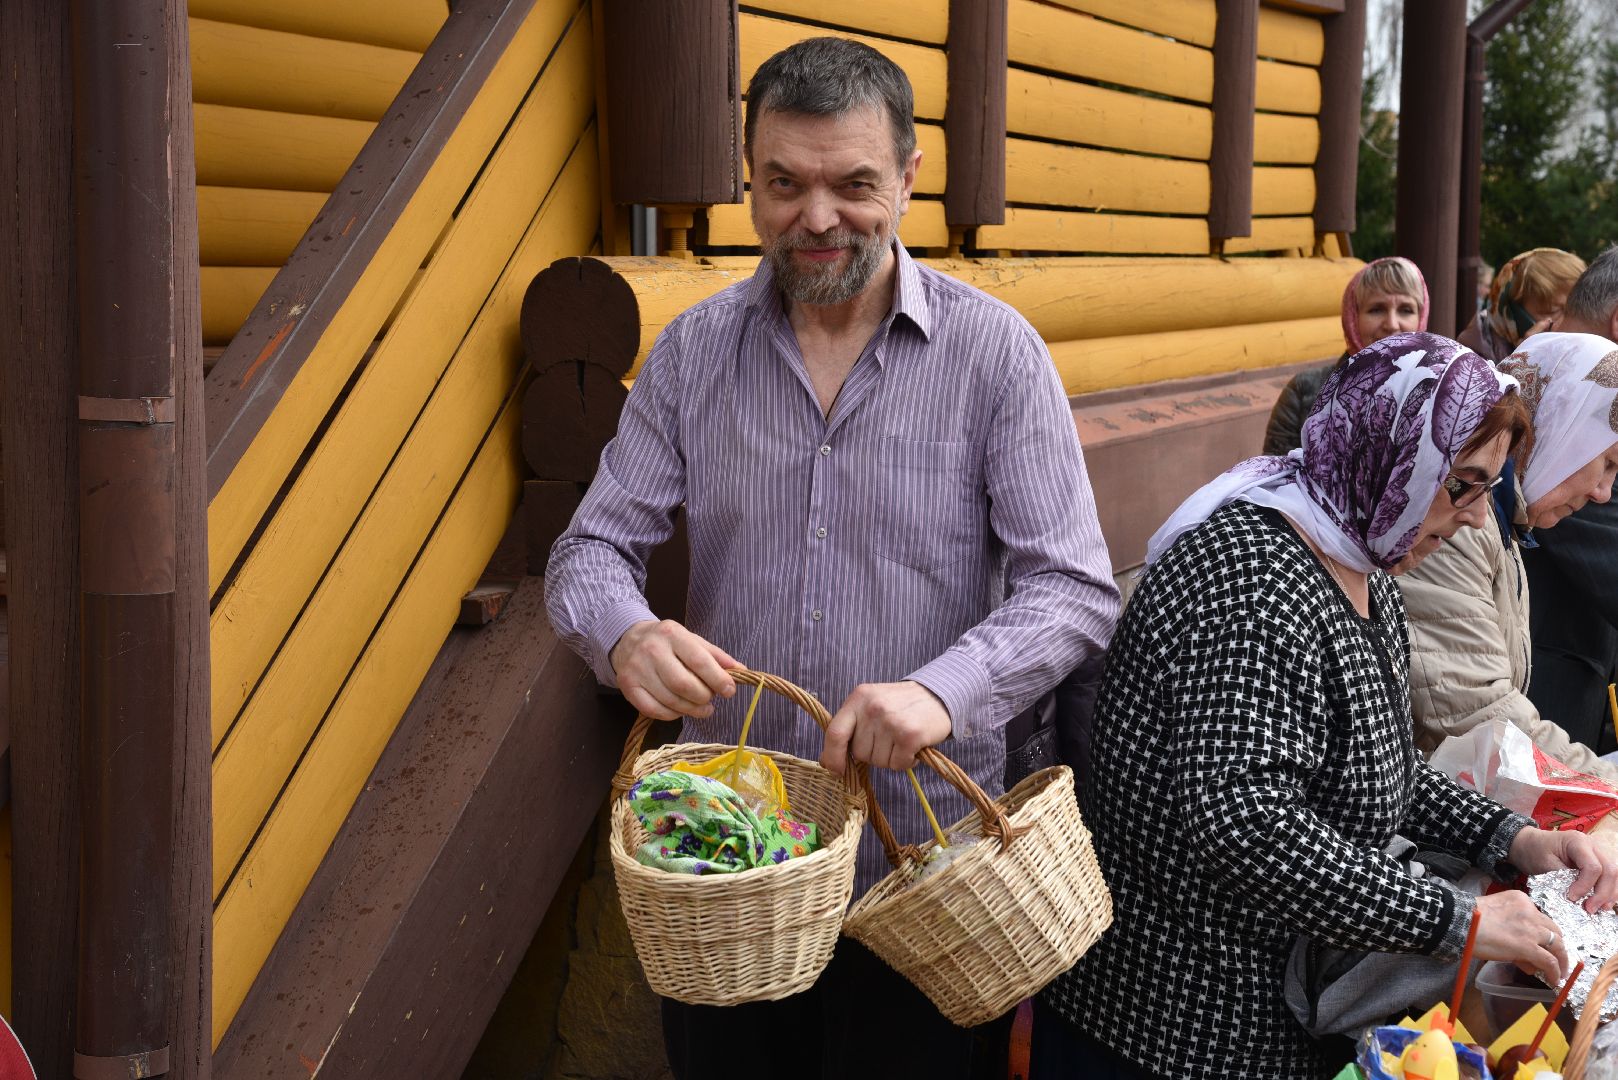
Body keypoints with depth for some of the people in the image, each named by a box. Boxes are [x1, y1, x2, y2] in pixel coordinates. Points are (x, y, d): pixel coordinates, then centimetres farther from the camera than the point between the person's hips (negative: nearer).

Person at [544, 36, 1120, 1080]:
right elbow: (592, 550, 2)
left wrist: (944, 690, -30)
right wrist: (625, 633, -22)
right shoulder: (693, 351, 1)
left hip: (926, 861, -2)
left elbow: (1074, 590, -11)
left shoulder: (995, 351, -7)